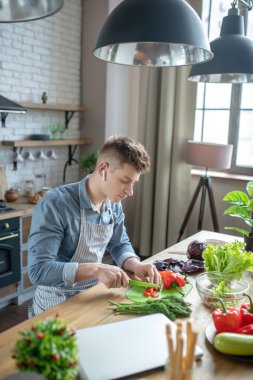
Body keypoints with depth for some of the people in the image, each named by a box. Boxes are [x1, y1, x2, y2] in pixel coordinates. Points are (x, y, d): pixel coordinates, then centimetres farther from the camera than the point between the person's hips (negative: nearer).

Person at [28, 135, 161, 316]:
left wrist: (135, 265, -10)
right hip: (56, 307, -6)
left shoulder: (114, 204, -2)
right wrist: (96, 269, -36)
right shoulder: (54, 204, -24)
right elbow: (39, 270, -27)